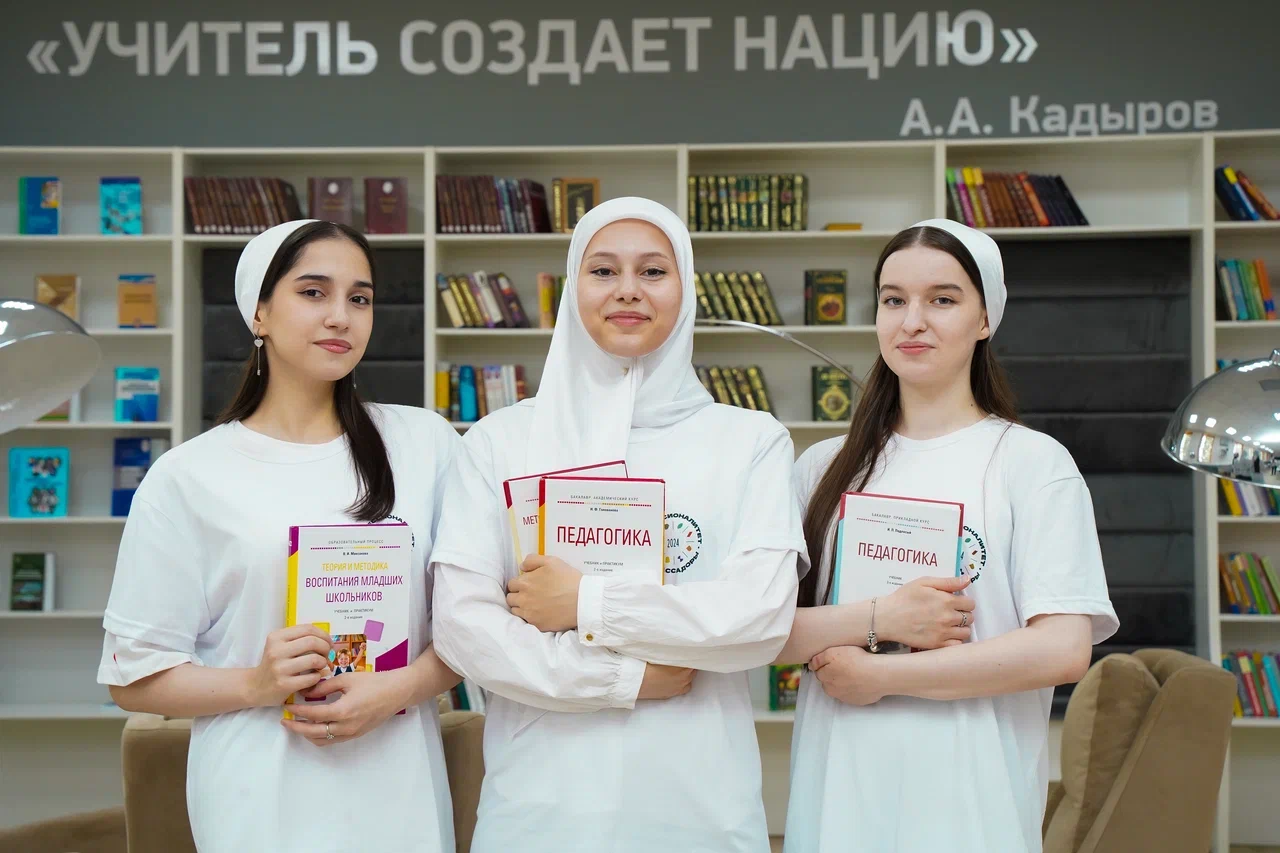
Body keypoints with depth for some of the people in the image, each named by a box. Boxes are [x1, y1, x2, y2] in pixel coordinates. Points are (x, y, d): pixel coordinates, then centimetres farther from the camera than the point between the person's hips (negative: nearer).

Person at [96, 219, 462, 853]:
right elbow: (134, 678, -1)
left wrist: (400, 687, -12)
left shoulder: (425, 441, 3)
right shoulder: (187, 476, -3)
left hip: (400, 788, 2)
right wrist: (256, 684, -17)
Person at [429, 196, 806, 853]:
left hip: (700, 800, 0)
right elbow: (461, 624, -6)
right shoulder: (499, 441, 3)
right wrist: (625, 679, -12)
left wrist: (586, 605, -11)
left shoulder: (751, 441, 2)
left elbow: (764, 617, -10)